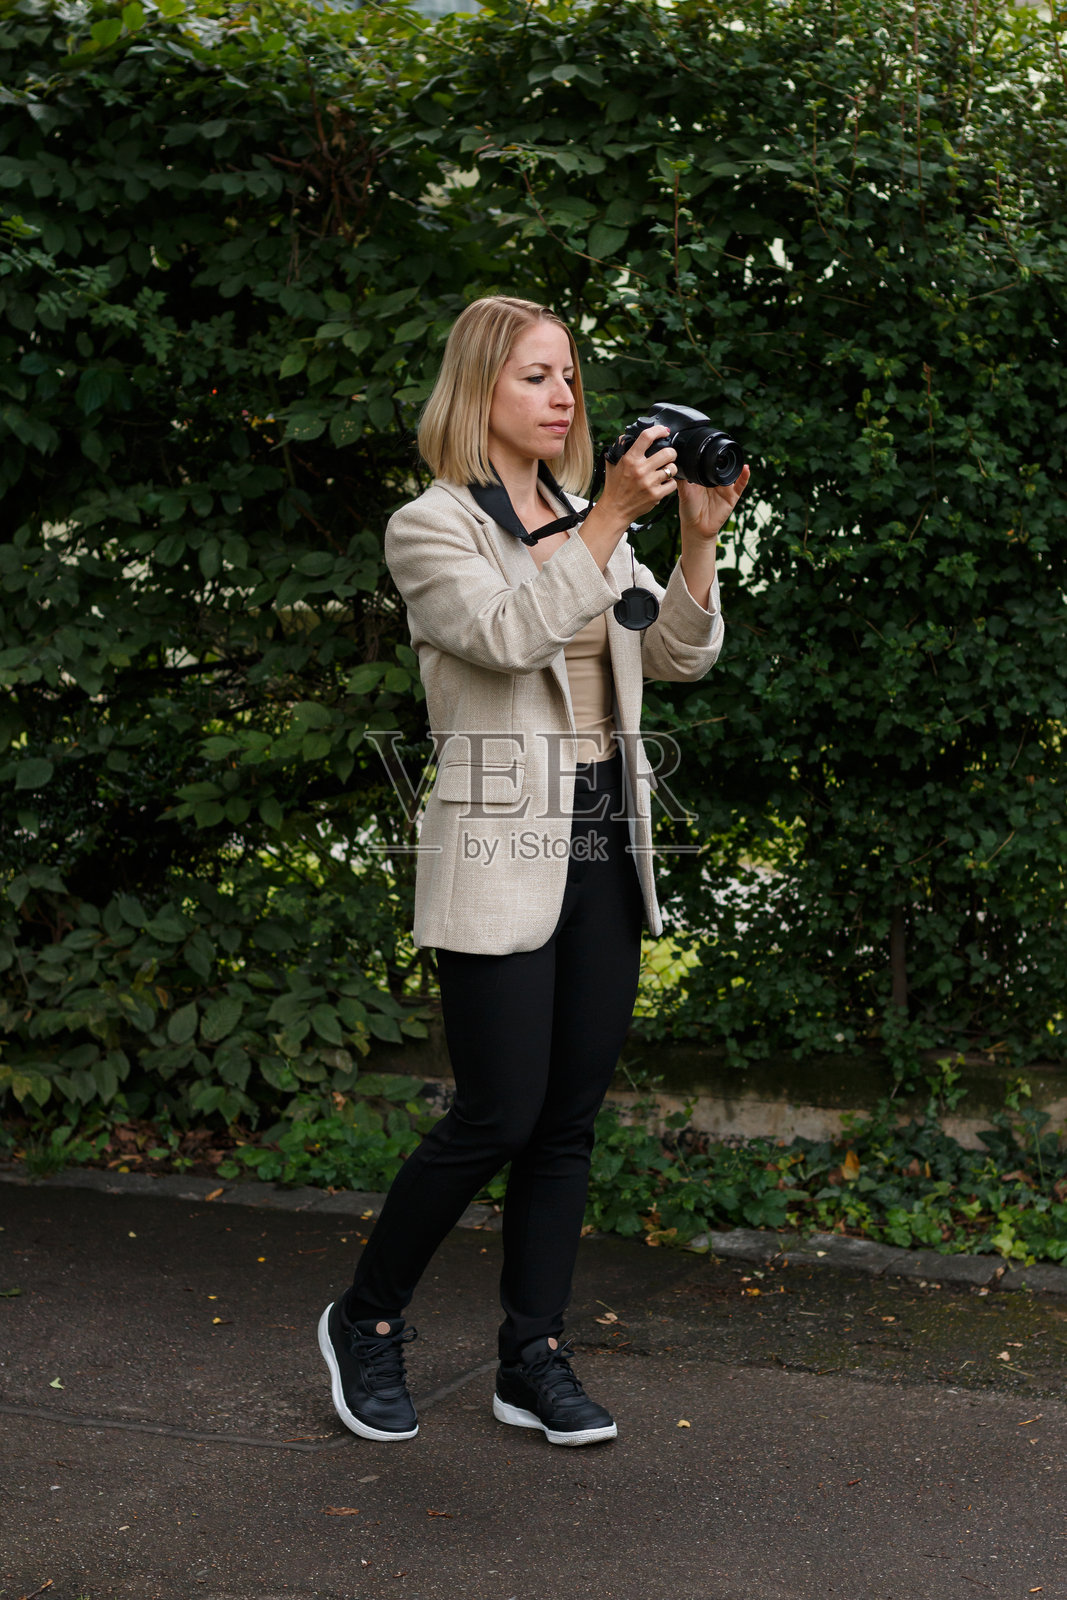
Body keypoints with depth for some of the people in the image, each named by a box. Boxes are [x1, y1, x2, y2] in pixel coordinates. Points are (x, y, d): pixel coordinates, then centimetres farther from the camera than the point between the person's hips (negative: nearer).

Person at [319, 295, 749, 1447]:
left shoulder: (587, 525, 16)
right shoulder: (432, 527, -3)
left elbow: (680, 656, 9)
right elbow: (509, 631, -22)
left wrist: (699, 537, -4)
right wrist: (614, 517, -25)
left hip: (605, 848, 7)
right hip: (503, 854, -6)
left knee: (570, 1120, 8)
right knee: (497, 1118, -5)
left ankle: (533, 1358, 18)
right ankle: (366, 1322, 17)